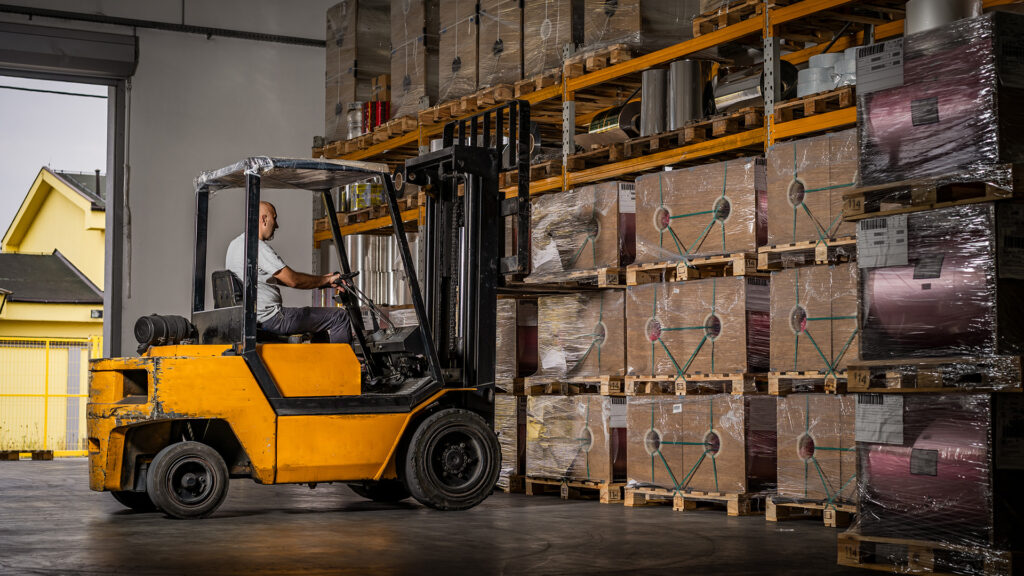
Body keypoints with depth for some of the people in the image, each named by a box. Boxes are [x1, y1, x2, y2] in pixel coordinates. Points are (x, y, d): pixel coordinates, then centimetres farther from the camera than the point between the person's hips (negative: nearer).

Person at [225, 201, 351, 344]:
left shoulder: (235, 244, 16)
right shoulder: (258, 247, -17)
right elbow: (293, 280, -19)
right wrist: (326, 280, -5)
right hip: (271, 319, -11)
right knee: (340, 317, -9)